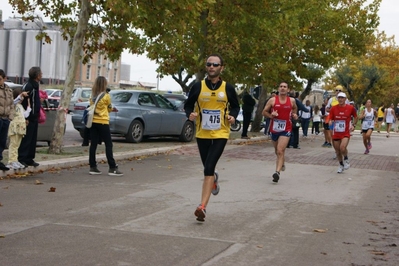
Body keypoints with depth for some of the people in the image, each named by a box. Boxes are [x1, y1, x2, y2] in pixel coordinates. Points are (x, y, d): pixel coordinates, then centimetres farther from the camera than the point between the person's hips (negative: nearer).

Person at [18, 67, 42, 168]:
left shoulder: (34, 85, 15)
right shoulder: (28, 86, -16)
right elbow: (25, 103, -21)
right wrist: (26, 118, -22)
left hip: (34, 118, 10)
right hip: (29, 118, -10)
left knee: (33, 140, 12)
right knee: (26, 140, -7)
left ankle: (29, 159, 18)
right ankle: (21, 159, -3)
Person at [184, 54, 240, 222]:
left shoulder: (228, 88, -3)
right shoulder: (198, 87, -3)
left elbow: (235, 106, 10)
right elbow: (188, 105, 7)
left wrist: (232, 116, -11)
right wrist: (190, 114, -15)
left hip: (220, 134, -2)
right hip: (202, 134, 2)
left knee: (209, 168, -16)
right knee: (208, 168, 15)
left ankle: (202, 207, -16)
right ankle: (214, 179, 55)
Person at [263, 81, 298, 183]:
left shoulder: (292, 101, 0)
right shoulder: (272, 100, -3)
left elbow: (295, 108, 22)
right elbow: (264, 112, 4)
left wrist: (294, 115, 2)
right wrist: (271, 115, -16)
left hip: (286, 129, -2)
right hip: (274, 128, 2)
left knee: (280, 151, -17)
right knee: (277, 151, 19)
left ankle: (277, 172, -22)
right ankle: (281, 164, 49)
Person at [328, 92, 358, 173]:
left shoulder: (350, 108, -5)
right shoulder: (333, 108, -1)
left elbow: (356, 117, 12)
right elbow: (330, 119, 5)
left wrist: (353, 125, -2)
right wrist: (330, 122, -18)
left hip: (346, 133, -3)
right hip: (336, 133, 3)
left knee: (342, 148, -25)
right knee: (337, 151, 9)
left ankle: (346, 160, 5)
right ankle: (341, 165, 32)